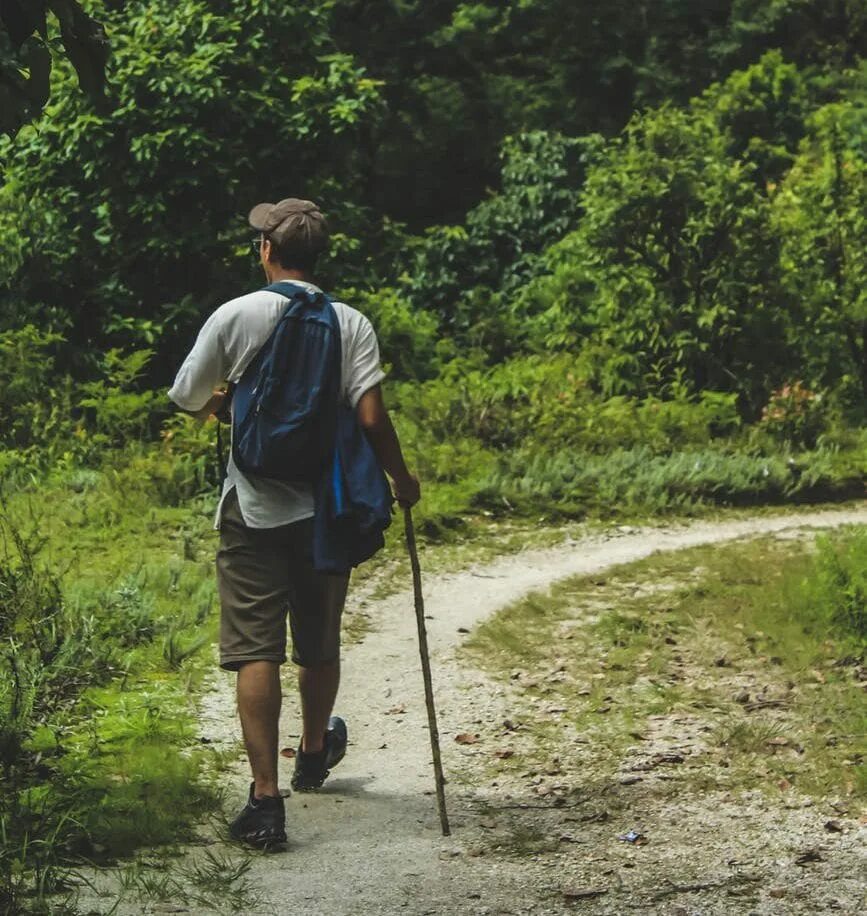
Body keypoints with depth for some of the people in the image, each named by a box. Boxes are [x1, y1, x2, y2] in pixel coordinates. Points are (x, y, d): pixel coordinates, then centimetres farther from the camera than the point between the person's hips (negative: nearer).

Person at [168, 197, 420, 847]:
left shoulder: (234, 317, -5)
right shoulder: (351, 324, -2)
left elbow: (187, 400, 5)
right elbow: (371, 417, -9)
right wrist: (401, 479, 7)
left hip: (253, 507, -2)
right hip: (326, 508, 2)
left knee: (256, 651, -4)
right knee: (320, 646, 20)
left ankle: (266, 798, -13)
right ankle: (314, 755, 43)